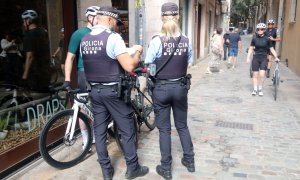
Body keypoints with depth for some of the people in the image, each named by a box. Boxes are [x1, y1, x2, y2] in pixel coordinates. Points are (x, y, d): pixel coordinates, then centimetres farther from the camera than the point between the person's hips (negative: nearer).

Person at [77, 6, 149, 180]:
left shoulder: (84, 40, 7)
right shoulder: (113, 37, -15)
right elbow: (129, 66, -21)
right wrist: (138, 51, -2)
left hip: (95, 91, 7)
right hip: (113, 90, -6)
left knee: (99, 131, 12)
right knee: (127, 130, 8)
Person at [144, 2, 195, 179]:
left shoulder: (156, 41, -13)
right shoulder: (186, 40, -3)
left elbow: (149, 66, -7)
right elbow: (189, 63, 7)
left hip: (161, 88, -3)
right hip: (180, 87, 3)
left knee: (164, 129, 9)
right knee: (182, 126, 20)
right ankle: (189, 160, 33)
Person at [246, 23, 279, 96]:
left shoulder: (267, 39, -3)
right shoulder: (254, 39, -1)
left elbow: (272, 49, 2)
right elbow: (251, 49, 4)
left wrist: (276, 57, -7)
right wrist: (248, 57, -3)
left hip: (264, 58, -1)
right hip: (256, 58, 1)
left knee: (262, 74, -11)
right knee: (255, 74, 5)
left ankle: (260, 89, 8)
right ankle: (255, 89, 16)